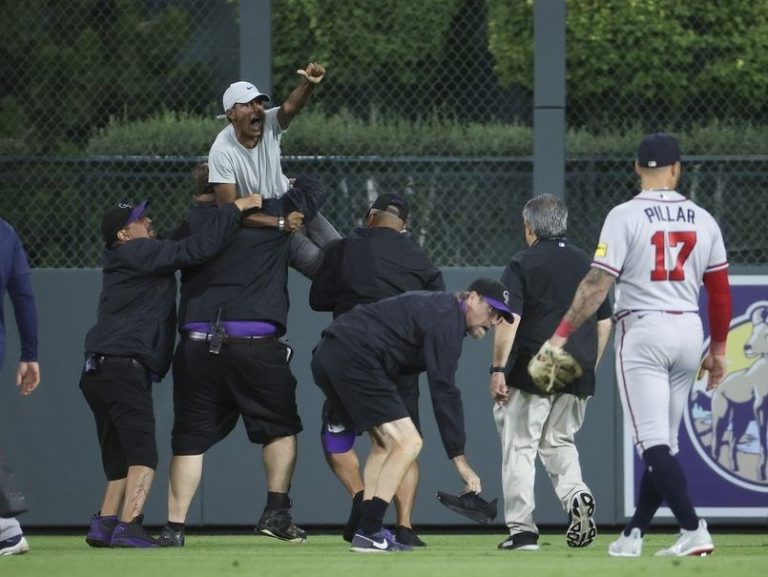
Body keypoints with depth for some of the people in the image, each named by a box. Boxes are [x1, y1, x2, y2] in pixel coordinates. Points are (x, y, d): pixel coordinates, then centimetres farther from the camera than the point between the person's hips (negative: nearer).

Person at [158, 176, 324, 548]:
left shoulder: (195, 220, 7)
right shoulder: (272, 215, 4)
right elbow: (312, 188, 18)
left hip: (197, 346, 2)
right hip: (255, 346, -2)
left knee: (190, 437, 7)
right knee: (281, 426, 15)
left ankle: (174, 527, 3)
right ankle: (276, 512, 5)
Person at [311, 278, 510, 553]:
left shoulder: (436, 306, 22)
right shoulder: (447, 321, -11)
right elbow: (443, 392, -16)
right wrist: (459, 458, -16)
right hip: (354, 360, -11)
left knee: (385, 441, 20)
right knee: (407, 442, -11)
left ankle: (366, 529, 15)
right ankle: (368, 533, -14)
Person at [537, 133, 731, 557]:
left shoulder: (626, 216, -7)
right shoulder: (702, 219, 6)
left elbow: (597, 284, -13)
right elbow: (720, 289, 9)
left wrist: (560, 335, -10)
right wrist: (718, 348, 20)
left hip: (643, 331, -5)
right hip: (689, 332, 5)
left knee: (653, 442, -7)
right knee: (663, 441, 13)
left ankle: (693, 530, -20)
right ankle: (633, 534, 16)